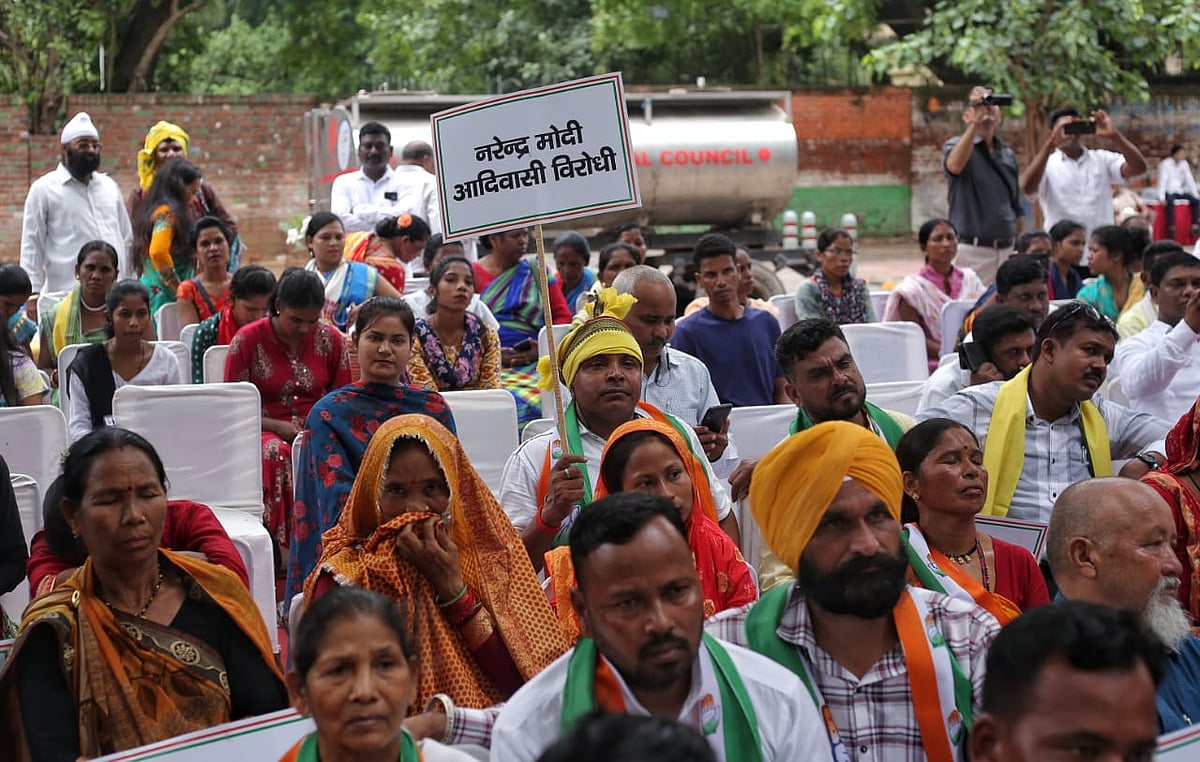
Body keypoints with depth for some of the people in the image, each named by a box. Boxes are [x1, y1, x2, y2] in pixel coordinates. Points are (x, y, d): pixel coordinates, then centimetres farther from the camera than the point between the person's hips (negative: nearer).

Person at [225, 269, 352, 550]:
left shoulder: (331, 339, 10)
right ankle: (280, 546, -34)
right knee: (276, 454, -39)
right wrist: (277, 427, -13)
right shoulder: (248, 340, 1)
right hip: (266, 431, -2)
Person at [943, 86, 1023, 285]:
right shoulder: (957, 145, 0)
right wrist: (975, 123, -28)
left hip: (1006, 249, 6)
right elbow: (954, 165, -26)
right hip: (972, 250, -5)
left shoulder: (1008, 155, 17)